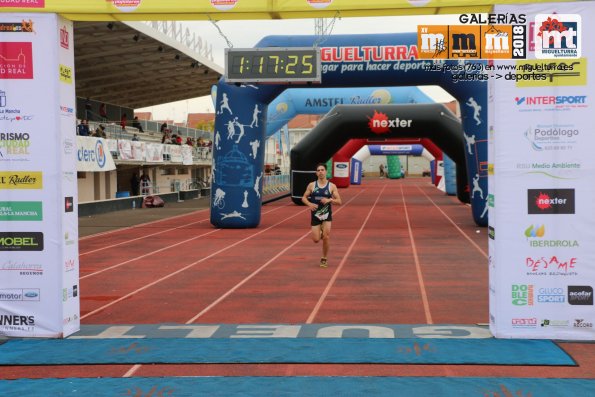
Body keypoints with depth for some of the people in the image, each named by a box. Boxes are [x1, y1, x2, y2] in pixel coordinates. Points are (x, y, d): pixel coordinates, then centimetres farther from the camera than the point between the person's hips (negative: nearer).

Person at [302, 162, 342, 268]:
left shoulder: (332, 186, -3)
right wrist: (309, 204, -15)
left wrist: (329, 200, -22)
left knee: (326, 236, -13)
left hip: (326, 214, -1)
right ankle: (320, 232, 37)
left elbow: (339, 201, -3)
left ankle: (324, 259, 7)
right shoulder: (311, 185, -1)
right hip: (315, 214, 1)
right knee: (316, 239, -2)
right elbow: (304, 198, 5)